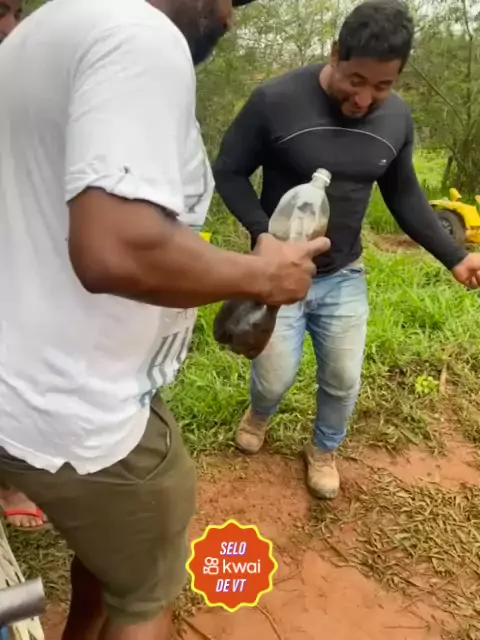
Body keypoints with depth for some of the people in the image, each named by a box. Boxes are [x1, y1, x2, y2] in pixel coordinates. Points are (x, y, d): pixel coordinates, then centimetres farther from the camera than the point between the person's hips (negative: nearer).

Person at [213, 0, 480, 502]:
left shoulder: (397, 119, -3)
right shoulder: (275, 101, -18)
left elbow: (404, 195, 9)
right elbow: (228, 172, -8)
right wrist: (264, 234, -23)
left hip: (344, 276, 4)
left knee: (343, 380, 11)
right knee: (275, 378, 4)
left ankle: (323, 451, 41)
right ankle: (259, 415, 43)